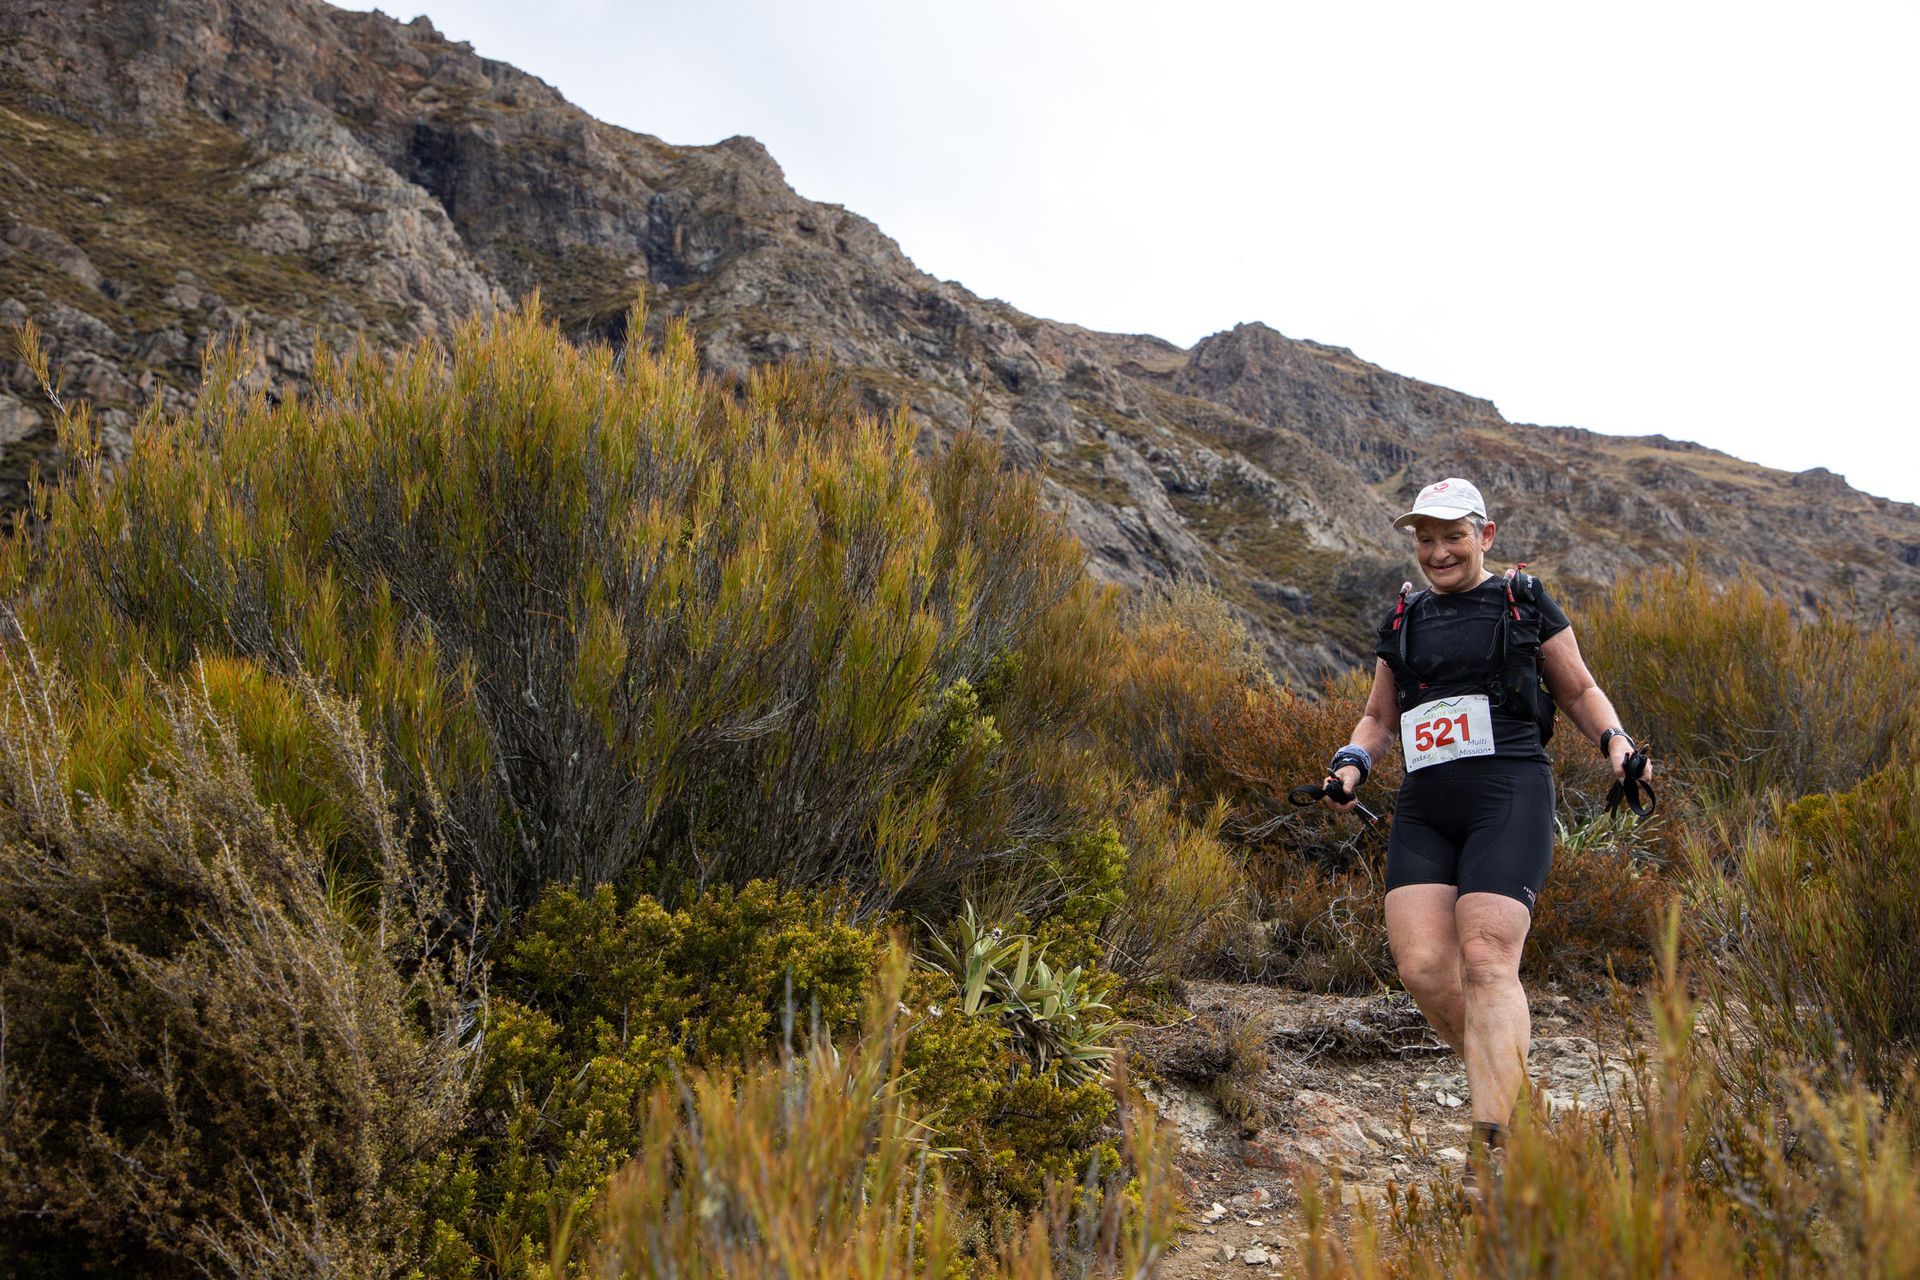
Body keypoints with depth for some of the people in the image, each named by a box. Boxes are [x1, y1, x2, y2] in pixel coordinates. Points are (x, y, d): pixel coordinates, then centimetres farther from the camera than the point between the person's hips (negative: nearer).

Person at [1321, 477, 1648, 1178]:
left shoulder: (1525, 604, 8)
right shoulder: (1404, 620, 18)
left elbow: (1579, 690, 15)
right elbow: (1380, 717, 24)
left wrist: (1616, 741, -3)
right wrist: (1351, 763, 5)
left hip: (1508, 796, -4)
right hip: (1424, 809, 4)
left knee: (1487, 960, -18)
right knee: (1422, 966, -10)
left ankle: (1490, 1146, -19)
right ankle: (1509, 1082, 14)